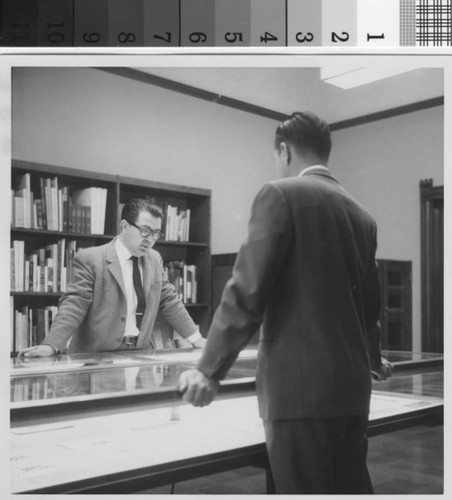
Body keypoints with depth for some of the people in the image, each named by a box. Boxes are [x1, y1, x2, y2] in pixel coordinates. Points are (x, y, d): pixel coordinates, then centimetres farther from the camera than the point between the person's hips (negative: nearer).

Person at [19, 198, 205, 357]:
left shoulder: (155, 259, 11)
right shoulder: (90, 259, -7)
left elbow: (169, 301, 17)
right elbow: (74, 305, -12)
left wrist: (196, 339, 12)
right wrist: (51, 345, -24)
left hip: (140, 353, 4)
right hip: (97, 356, -4)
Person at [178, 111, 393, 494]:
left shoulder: (281, 195, -7)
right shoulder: (362, 215, 14)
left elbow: (248, 290, -15)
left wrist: (209, 369, -11)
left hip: (301, 385, -7)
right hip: (353, 385, 8)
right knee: (352, 488, 15)